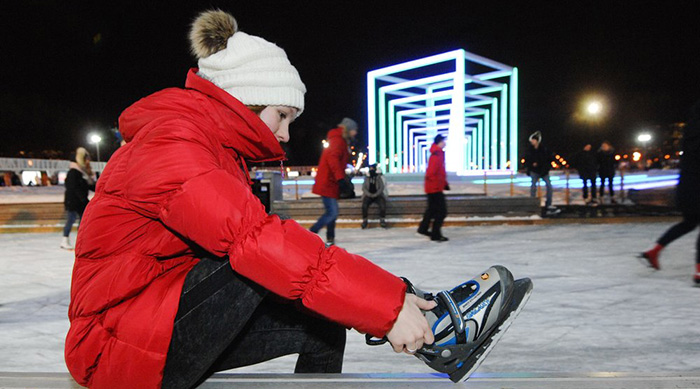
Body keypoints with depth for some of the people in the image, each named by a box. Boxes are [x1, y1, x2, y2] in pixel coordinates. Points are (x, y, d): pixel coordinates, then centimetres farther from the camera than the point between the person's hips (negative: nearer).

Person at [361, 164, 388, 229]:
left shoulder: (379, 177, 7)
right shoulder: (367, 178, 13)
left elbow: (382, 187, -1)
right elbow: (364, 188, 6)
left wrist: (375, 194, -15)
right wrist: (369, 194, -11)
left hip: (378, 195, -1)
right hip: (368, 195, 1)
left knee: (383, 204, -33)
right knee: (364, 204, -31)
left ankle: (382, 220, -23)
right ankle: (364, 220, -23)